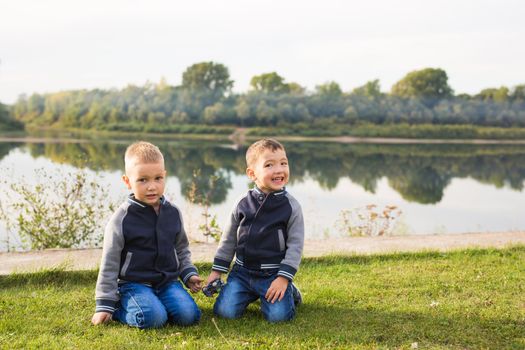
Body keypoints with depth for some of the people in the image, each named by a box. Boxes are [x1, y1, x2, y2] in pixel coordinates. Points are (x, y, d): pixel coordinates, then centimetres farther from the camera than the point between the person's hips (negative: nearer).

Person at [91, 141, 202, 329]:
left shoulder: (173, 213, 4)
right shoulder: (122, 219, -10)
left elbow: (182, 250, 20)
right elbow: (109, 264, -6)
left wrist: (189, 274, 6)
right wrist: (105, 305, -6)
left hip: (168, 281, 4)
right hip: (134, 283, -4)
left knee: (188, 315, -19)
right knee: (154, 318, -29)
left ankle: (154, 302, 8)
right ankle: (118, 308, 0)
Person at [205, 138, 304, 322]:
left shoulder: (291, 206, -6)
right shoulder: (243, 204, 0)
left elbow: (295, 245, -6)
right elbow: (228, 239, 10)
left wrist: (283, 278, -13)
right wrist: (216, 270, 9)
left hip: (273, 274, -2)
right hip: (242, 271, 3)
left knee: (278, 315, -20)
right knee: (225, 311, -12)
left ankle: (289, 290, 14)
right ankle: (251, 293, 19)